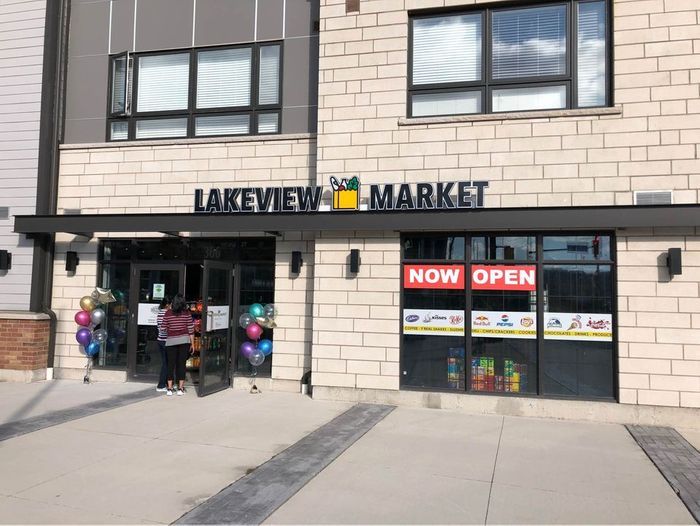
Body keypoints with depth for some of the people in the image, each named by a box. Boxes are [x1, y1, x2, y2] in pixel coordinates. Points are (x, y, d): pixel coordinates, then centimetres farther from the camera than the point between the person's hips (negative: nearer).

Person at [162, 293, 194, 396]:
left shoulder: (168, 313, -2)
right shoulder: (187, 314, -3)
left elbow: (163, 329, 2)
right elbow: (191, 330, -2)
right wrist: (192, 344, 4)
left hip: (170, 341, 0)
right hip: (184, 341, 0)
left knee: (171, 364, 6)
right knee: (181, 364, 5)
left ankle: (169, 389, 8)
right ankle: (180, 388, 7)